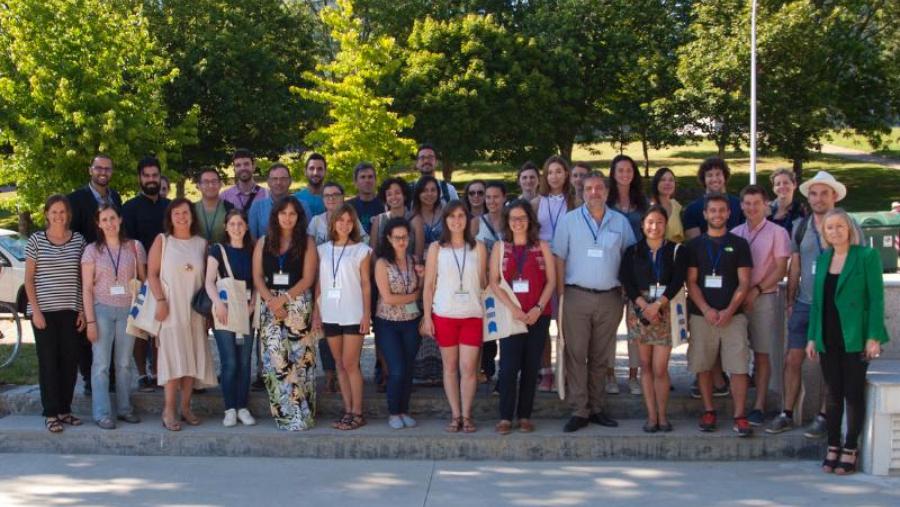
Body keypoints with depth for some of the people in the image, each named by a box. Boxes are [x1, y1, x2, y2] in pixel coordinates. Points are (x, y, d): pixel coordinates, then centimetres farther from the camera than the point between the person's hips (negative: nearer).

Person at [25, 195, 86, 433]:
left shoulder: (78, 240, 5)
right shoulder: (36, 240, -1)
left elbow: (83, 278, 8)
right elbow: (29, 279, -1)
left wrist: (83, 310, 3)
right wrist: (36, 311, -9)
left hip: (70, 311, 3)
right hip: (44, 311, -3)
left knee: (70, 361, 4)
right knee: (49, 362, 0)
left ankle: (65, 409, 16)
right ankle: (51, 413, 7)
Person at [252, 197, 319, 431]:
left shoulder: (306, 242, 4)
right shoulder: (263, 242, 13)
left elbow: (308, 278, -3)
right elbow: (257, 276, 7)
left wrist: (283, 299, -11)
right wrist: (271, 301, -8)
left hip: (298, 304, -2)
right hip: (270, 306, 2)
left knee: (299, 359, -5)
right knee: (274, 359, -4)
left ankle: (301, 414, -1)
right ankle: (284, 412, 1)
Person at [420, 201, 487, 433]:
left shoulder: (478, 248, 7)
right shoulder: (436, 248, 4)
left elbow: (483, 283, 14)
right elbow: (429, 285, 4)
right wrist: (427, 316, 0)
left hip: (472, 314, 0)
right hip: (444, 315, 0)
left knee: (469, 367, -3)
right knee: (450, 367, 6)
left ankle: (466, 416, 7)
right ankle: (455, 415, 13)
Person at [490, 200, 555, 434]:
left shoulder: (542, 247, 8)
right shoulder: (499, 247, 7)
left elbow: (551, 280, 4)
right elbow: (493, 281, 0)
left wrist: (538, 308, -9)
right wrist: (513, 308, -11)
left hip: (538, 316, 1)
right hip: (510, 315, -1)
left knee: (531, 367, 4)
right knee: (509, 367, -7)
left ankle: (525, 415, 11)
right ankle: (505, 417, -1)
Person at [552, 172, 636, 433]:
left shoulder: (621, 222, 8)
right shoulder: (569, 220, 4)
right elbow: (559, 258, 2)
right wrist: (560, 294, -4)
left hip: (610, 298, 2)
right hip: (577, 296, -2)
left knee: (600, 357, 8)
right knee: (576, 355, -3)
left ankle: (596, 408, 17)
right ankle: (579, 411, 1)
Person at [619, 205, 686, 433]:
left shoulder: (675, 251, 6)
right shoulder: (633, 252, 9)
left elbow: (678, 282, -4)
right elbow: (626, 281, -1)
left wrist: (657, 305, -14)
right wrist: (644, 306, -13)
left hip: (665, 311, -1)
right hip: (639, 310, 1)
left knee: (660, 368, -6)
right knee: (646, 365, 4)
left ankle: (662, 415, 6)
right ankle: (651, 415, 9)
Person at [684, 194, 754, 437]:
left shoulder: (739, 244, 7)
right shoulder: (695, 245, 9)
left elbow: (744, 282, 2)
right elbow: (691, 282, 4)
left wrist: (729, 311, -10)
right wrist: (706, 310, -9)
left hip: (732, 314, -1)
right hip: (701, 315, 1)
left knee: (738, 366, -7)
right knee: (703, 366, 3)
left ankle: (739, 416, -4)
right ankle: (708, 411, 15)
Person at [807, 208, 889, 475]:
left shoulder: (867, 256, -5)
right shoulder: (823, 258, 11)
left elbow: (876, 298, -8)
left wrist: (874, 337, -14)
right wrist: (812, 337, 8)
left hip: (854, 338, -5)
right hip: (828, 339, 5)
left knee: (854, 393, 1)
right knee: (834, 393, 9)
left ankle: (850, 450, 9)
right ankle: (833, 447, 16)